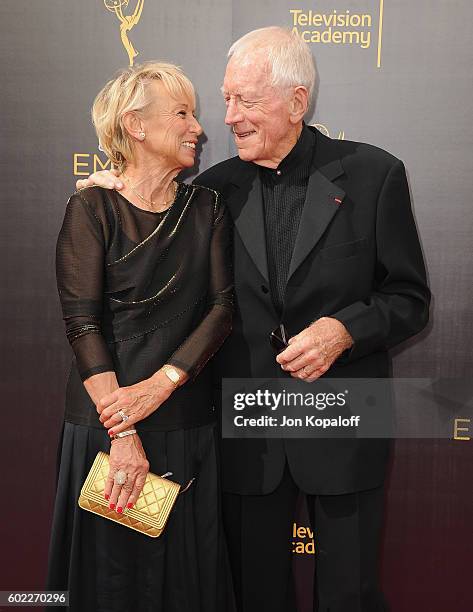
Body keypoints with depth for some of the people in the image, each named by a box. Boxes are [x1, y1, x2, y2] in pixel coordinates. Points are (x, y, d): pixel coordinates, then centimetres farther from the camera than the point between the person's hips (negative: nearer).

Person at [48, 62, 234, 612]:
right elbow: (82, 324, -12)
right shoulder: (92, 209, -5)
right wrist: (122, 436, -18)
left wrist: (160, 384, -15)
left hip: (187, 420, 3)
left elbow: (222, 307, -2)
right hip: (105, 423, -3)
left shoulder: (207, 209, 6)